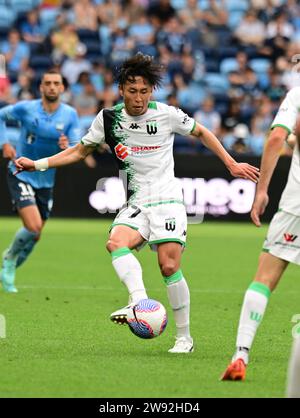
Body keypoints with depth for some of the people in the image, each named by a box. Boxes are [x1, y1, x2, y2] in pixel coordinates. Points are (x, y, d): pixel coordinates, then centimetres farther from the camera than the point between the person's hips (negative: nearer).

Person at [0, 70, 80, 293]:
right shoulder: (26, 108, -12)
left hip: (45, 181, 4)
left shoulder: (70, 115, -6)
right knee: (33, 228, -20)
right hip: (20, 176, -4)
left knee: (35, 236, 9)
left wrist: (67, 147, -33)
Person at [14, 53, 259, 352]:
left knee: (169, 266, -15)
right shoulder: (108, 118, 3)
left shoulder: (167, 114, -4)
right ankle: (140, 302, -45)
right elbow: (79, 151, 15)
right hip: (136, 204, 3)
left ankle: (184, 337, -4)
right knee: (116, 243, -28)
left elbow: (201, 132, 14)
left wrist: (231, 164, 12)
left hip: (167, 199, -3)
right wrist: (37, 164, 7)